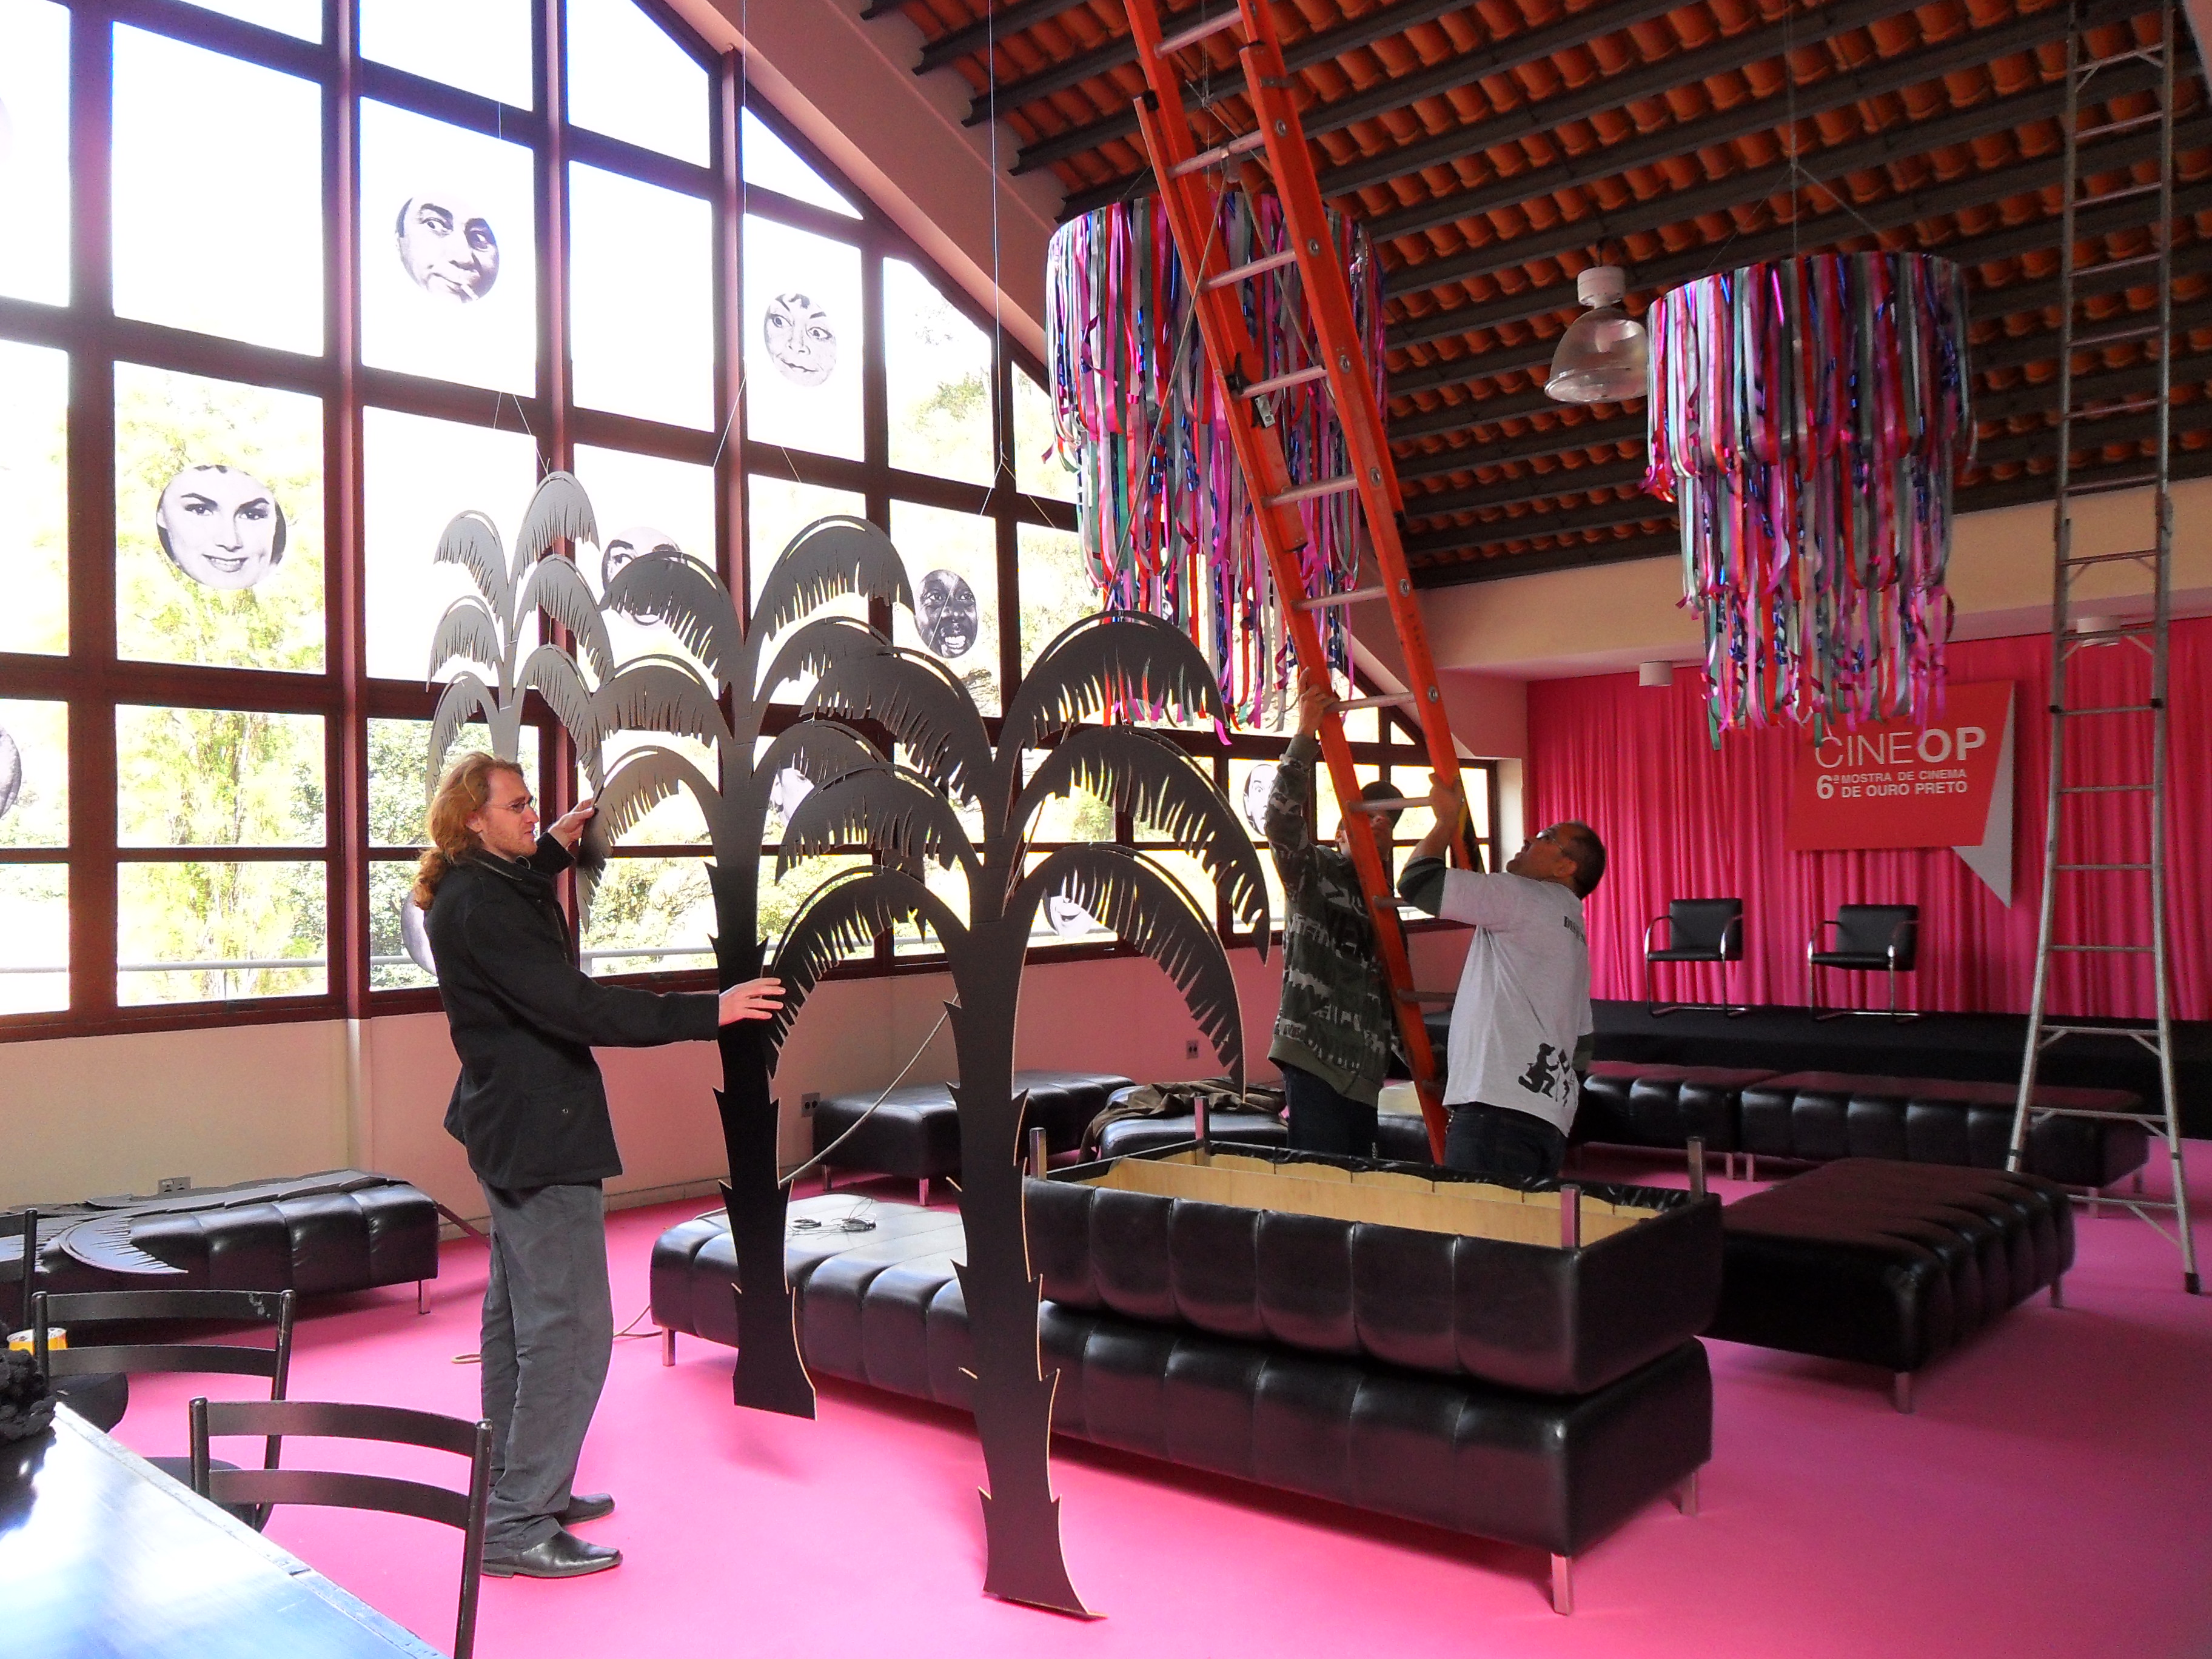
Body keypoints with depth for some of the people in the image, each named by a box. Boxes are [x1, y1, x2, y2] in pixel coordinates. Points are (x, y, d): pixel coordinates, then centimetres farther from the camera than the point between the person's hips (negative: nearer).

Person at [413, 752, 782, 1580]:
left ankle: (515, 1490, 30)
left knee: (515, 1315, 18)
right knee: (568, 1327, -6)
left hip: (509, 1127, 11)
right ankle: (517, 1526, 1)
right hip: (540, 1133, -11)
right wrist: (708, 1011, -30)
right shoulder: (481, 906, -22)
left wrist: (555, 847, 29)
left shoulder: (471, 890, 10)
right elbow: (574, 1006, -30)